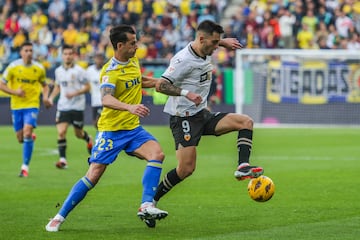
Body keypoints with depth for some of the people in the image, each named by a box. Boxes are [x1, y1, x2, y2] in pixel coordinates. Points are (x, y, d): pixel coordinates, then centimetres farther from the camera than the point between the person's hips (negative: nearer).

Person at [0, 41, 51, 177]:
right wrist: (15, 92, -18)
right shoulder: (13, 67, -5)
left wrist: (45, 97, -5)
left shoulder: (39, 68, -1)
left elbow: (44, 85, 15)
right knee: (20, 138, 5)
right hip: (16, 106, 1)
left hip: (32, 105, -1)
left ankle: (25, 167, -12)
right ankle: (31, 136, 45)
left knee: (27, 133, -20)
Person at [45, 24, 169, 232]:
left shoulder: (134, 60, 6)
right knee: (93, 175, -10)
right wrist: (129, 107, -53)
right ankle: (60, 217, 3)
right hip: (111, 129, -6)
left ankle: (146, 206, -21)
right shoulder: (110, 71, -19)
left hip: (133, 128, 6)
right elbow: (106, 99, -37)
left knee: (157, 154, -19)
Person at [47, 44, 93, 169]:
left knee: (79, 134, 9)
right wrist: (51, 97, 6)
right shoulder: (58, 71, 6)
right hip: (63, 106, 3)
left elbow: (87, 87, -7)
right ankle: (62, 159, -12)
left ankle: (88, 139, 45)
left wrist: (74, 93, -21)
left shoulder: (79, 70, -9)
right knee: (61, 132, -14)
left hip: (77, 107, -3)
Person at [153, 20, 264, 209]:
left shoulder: (203, 53, 7)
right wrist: (186, 92, -37)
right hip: (184, 119, -9)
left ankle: (243, 167, -18)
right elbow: (160, 86, -26)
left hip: (202, 114, 9)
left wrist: (223, 42, 22)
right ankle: (150, 202, -1)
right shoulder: (184, 60, -20)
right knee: (186, 169, -15)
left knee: (246, 122, -4)